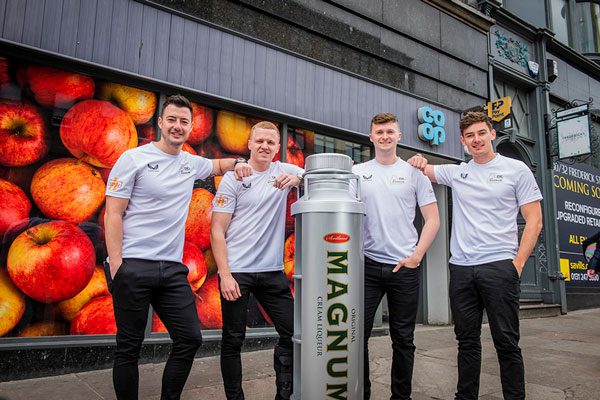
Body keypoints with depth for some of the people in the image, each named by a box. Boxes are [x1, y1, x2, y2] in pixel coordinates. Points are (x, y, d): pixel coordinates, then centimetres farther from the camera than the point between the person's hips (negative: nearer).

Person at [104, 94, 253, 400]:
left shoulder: (191, 163, 12)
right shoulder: (134, 158, -2)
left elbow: (219, 164, 34)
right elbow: (112, 214, -6)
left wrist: (238, 163, 9)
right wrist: (116, 266, -14)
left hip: (173, 268, 5)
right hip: (134, 267, -5)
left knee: (190, 339, 4)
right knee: (129, 348, 4)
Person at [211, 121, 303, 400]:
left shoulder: (284, 171, 7)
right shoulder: (233, 178, -2)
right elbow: (217, 230, -5)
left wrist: (297, 179, -22)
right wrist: (225, 274, -13)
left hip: (272, 271, 3)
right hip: (237, 272, -3)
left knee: (292, 333, 6)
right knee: (233, 340, 7)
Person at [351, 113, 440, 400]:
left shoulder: (414, 172, 5)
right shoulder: (356, 172, 7)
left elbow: (432, 219, 4)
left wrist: (416, 256, -5)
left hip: (404, 267, 0)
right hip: (367, 265, 1)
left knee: (403, 340, 10)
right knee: (358, 335, 3)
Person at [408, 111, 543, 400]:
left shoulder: (516, 170, 4)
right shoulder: (455, 173, 12)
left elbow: (534, 220, 1)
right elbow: (419, 170, 24)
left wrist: (518, 263, -7)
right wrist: (417, 161, 0)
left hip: (499, 266, -3)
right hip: (461, 268, 4)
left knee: (506, 341, 2)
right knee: (467, 341, 12)